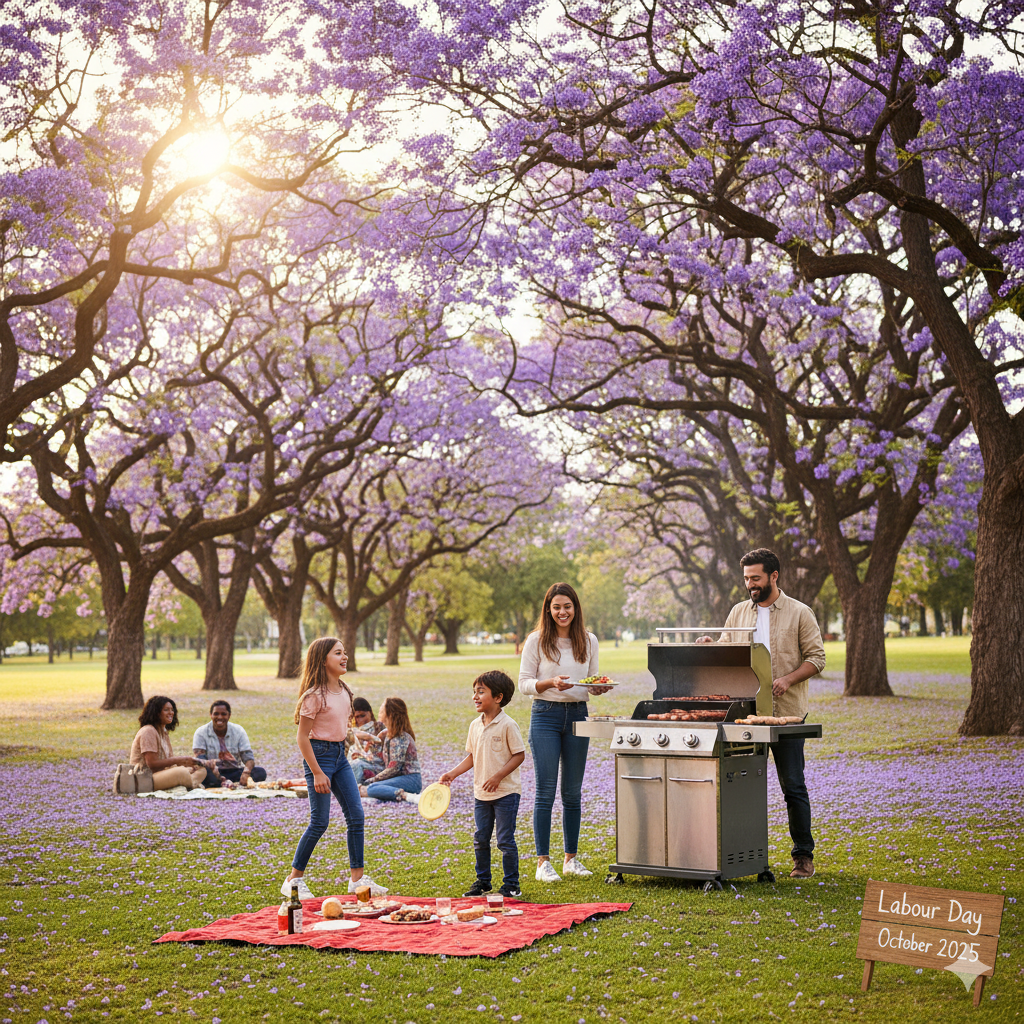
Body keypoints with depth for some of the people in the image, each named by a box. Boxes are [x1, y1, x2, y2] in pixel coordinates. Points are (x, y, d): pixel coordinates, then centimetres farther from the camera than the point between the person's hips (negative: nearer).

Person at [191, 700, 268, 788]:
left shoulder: (238, 730, 4)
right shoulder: (201, 732, -2)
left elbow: (249, 757, -4)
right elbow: (197, 758, -14)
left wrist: (246, 772, -28)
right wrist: (208, 763, -40)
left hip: (234, 772, 3)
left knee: (261, 772, -25)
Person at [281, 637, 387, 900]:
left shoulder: (343, 691, 8)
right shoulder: (315, 695, -16)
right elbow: (302, 737, -15)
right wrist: (317, 773, -18)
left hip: (340, 754, 8)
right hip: (319, 754, -8)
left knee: (356, 816, 4)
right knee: (320, 822, -6)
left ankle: (357, 878, 12)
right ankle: (293, 880, 6)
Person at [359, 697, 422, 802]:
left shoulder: (401, 737, -14)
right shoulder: (388, 734, 15)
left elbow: (394, 767, -17)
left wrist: (373, 779, -10)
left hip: (411, 780, -9)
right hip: (398, 777, 9)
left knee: (372, 788, -27)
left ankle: (405, 795, -36)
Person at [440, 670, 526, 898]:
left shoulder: (507, 725, -13)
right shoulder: (475, 725, 6)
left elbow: (519, 755, -13)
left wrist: (498, 776, -20)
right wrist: (453, 773, 4)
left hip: (506, 793, -6)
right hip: (481, 794, 6)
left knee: (505, 841, -1)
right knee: (480, 840, 12)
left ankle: (511, 885, 10)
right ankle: (482, 881, 24)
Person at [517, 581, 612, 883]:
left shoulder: (589, 641, 8)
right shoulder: (536, 641, -2)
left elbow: (592, 682, 14)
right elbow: (524, 683, -3)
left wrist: (599, 688, -8)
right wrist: (551, 683, -19)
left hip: (578, 715, 3)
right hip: (546, 714, -3)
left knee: (573, 791, 9)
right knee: (545, 791, -3)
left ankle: (571, 858, 18)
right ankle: (543, 862, 2)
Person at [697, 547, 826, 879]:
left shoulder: (799, 613, 0)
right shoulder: (739, 612, 12)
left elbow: (816, 657, -3)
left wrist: (788, 679, -18)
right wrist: (711, 648, -5)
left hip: (786, 711, -4)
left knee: (793, 786, 0)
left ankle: (803, 856, 10)